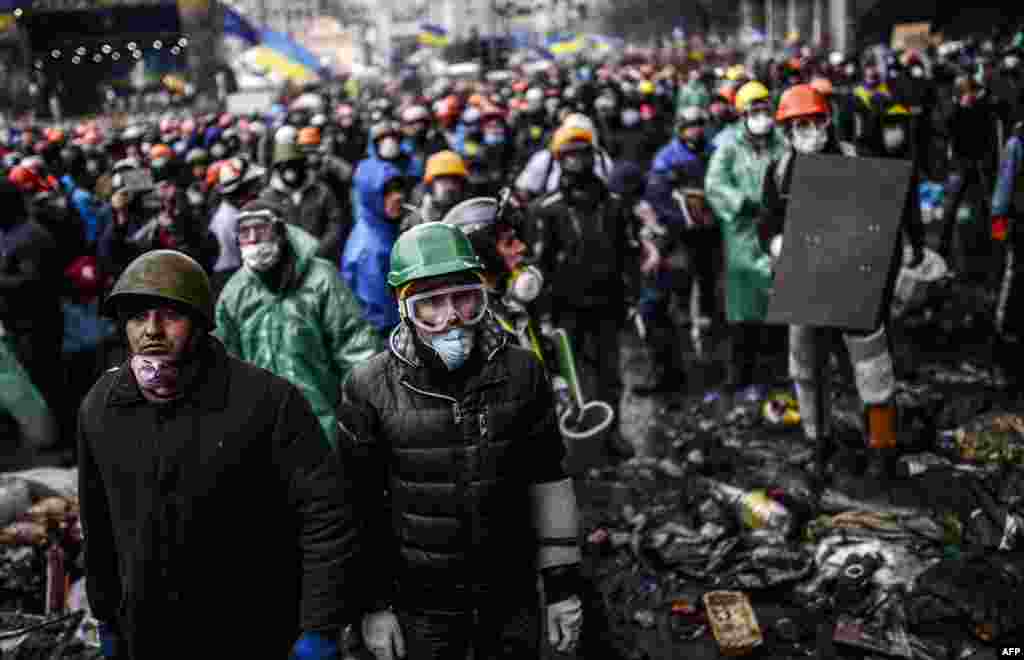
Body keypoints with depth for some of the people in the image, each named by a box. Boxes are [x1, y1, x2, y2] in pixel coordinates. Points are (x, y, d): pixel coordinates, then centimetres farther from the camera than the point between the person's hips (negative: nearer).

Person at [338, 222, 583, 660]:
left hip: (512, 594, 2)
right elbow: (360, 504, -4)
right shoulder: (370, 388, -11)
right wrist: (373, 603, -3)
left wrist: (563, 586, 2)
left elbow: (546, 480, 0)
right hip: (420, 603, -1)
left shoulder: (521, 373, -7)